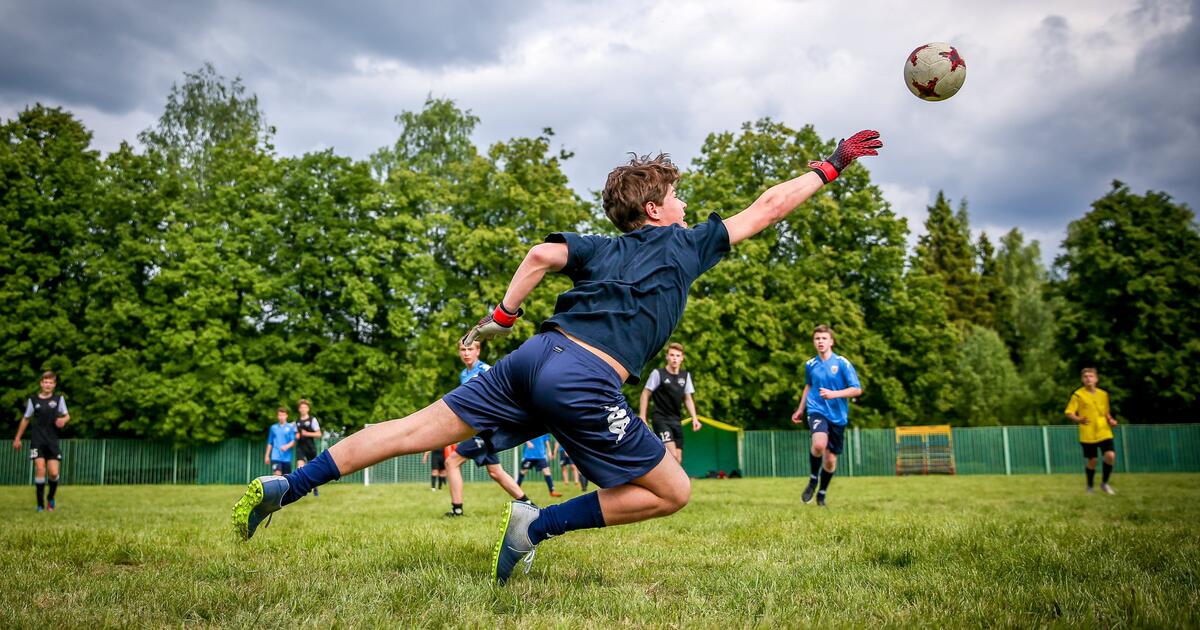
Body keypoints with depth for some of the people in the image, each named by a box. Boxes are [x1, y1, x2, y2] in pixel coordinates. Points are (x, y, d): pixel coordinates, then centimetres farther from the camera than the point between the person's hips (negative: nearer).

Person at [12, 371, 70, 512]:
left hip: (52, 441, 1)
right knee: (40, 470, -13)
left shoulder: (59, 398, 4)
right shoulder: (33, 400, 4)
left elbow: (67, 416, 10)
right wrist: (18, 438, 16)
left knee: (54, 473, -4)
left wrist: (63, 420, -15)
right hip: (37, 440, -1)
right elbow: (26, 419, 14)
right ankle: (40, 504, -2)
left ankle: (51, 498, 25)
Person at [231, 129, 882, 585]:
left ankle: (286, 487, 10)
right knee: (674, 492, 6)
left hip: (535, 355, 7)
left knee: (416, 431, 12)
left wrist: (502, 315, 17)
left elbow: (544, 252, 8)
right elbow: (765, 209, 17)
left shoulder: (603, 248, 24)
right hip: (585, 384, -6)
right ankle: (537, 524, -2)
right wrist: (829, 166, 28)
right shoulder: (686, 245, 13)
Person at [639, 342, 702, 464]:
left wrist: (694, 418, 4)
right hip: (660, 419, -6)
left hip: (676, 420, 6)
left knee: (678, 460, 2)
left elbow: (688, 398, 14)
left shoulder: (685, 376, 5)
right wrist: (642, 416, -9)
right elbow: (645, 394, -4)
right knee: (672, 455, -20)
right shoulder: (658, 373, -9)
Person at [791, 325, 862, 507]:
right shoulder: (810, 364, 5)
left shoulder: (842, 363, -5)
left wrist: (834, 394, -20)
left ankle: (822, 494, 32)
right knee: (819, 444, -29)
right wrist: (800, 409, 25)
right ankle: (813, 479, -2)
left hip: (838, 416, 0)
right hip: (817, 411, 0)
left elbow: (857, 390, -7)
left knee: (830, 460, 7)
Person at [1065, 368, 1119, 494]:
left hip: (1104, 432, 3)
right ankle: (1090, 486, 24)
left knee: (1110, 456, -12)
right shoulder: (1078, 395, -5)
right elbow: (1069, 413, -9)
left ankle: (1104, 483, 10)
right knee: (1092, 461, 1)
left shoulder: (1103, 394, 9)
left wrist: (1110, 420, 1)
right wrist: (1078, 419, -28)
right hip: (1088, 435, -3)